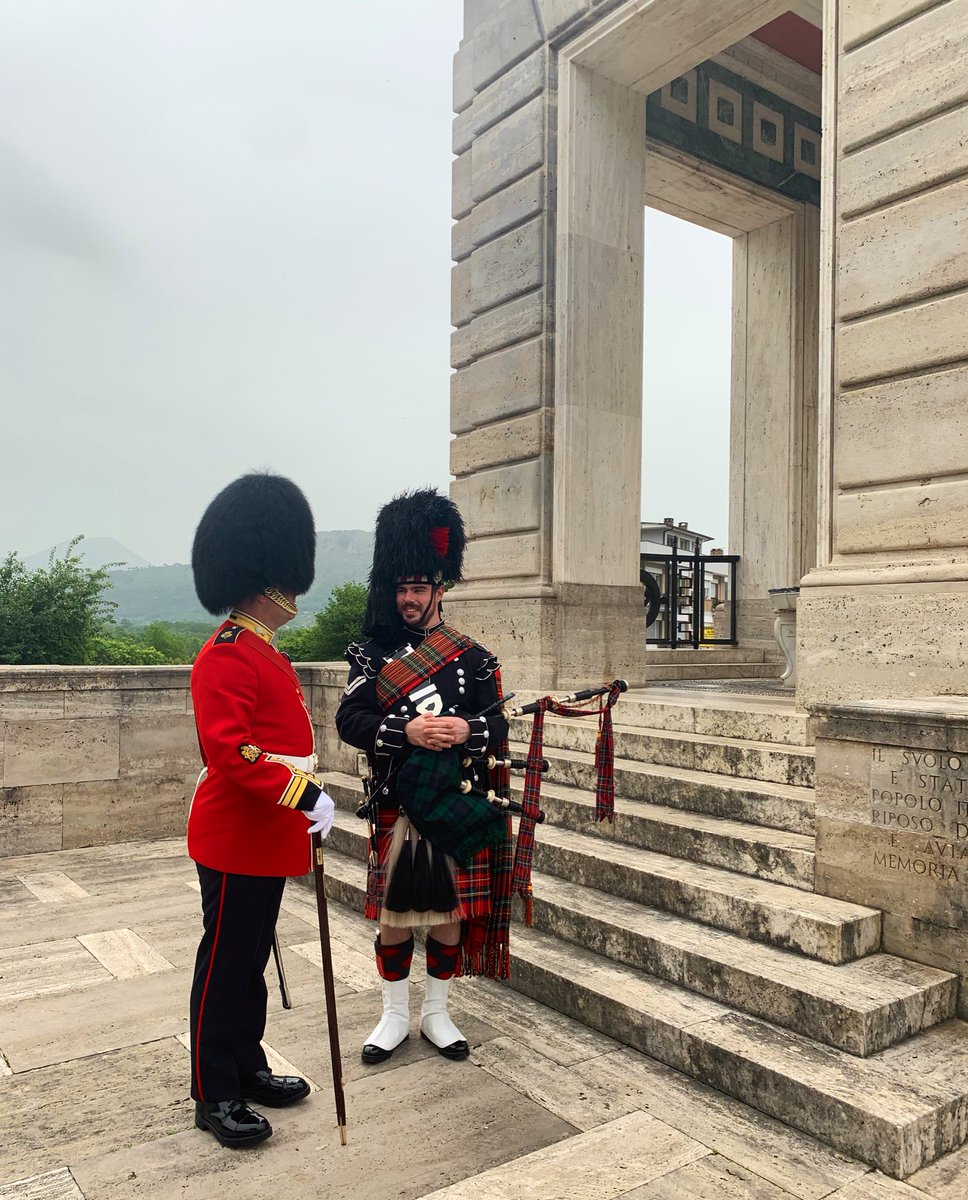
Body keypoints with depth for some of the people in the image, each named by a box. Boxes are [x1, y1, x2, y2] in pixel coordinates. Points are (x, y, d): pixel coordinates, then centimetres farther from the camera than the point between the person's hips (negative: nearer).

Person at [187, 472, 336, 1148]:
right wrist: (305, 796, -28)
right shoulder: (226, 656, -19)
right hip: (236, 841, -9)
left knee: (253, 958, 19)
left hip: (270, 838, 9)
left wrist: (308, 800, 17)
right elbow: (230, 751, -28)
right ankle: (215, 1096, 20)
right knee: (226, 963, 5)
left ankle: (248, 1067, 34)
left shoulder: (265, 652, 12)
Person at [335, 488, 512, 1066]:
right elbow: (349, 720, -8)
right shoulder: (373, 655, 1)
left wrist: (466, 729, -23)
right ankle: (396, 1014, 29)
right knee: (394, 915, 10)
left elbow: (499, 727, 0)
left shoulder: (474, 657, 0)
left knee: (451, 914, 11)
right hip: (396, 808, 0)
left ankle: (437, 1013, 31)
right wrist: (406, 731, -23)